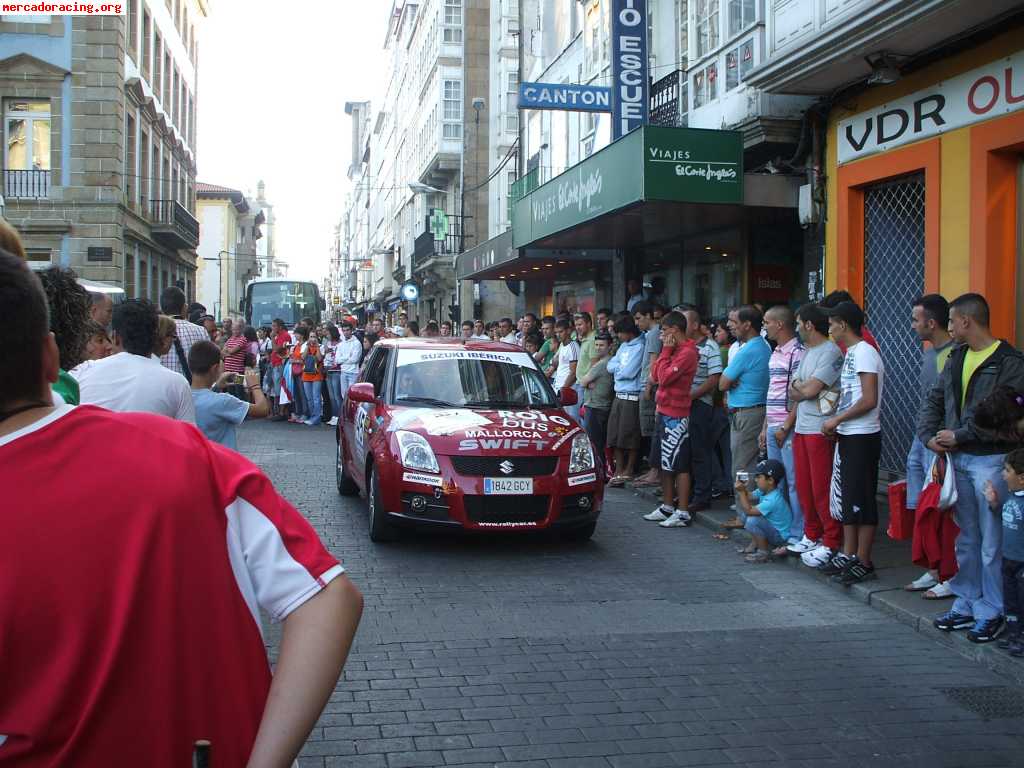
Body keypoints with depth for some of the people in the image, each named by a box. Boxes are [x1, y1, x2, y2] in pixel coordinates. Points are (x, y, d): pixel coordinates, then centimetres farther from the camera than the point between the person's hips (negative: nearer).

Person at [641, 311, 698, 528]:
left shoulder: (687, 352, -16)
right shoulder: (674, 350, 14)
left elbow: (665, 377, -21)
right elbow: (655, 374, 11)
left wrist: (666, 350, -13)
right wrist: (666, 350, 4)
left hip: (676, 415, -10)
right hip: (665, 412, 10)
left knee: (679, 465, -5)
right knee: (665, 464, 15)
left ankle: (683, 513, -1)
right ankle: (667, 507, 25)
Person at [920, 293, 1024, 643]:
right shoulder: (957, 358, 12)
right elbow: (933, 400, 16)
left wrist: (958, 436, -16)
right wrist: (929, 435, 0)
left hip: (991, 461, -7)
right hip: (958, 459, 7)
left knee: (991, 543, -1)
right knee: (966, 540, 15)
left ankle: (991, 613, 8)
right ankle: (966, 605, 24)